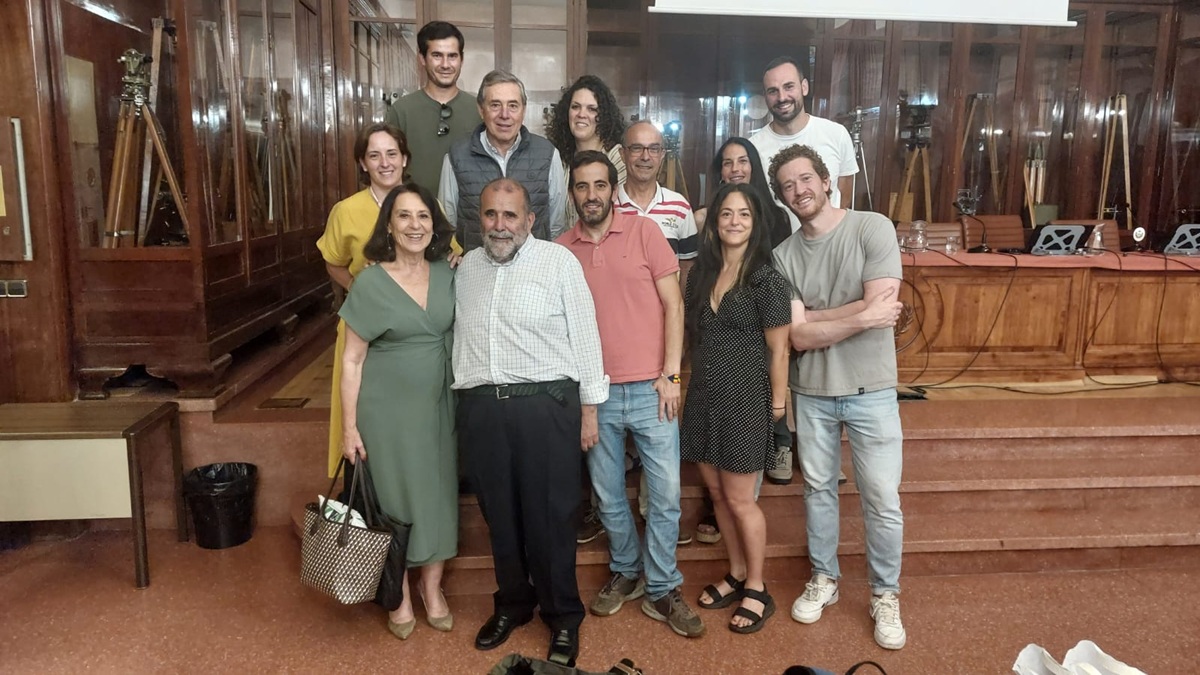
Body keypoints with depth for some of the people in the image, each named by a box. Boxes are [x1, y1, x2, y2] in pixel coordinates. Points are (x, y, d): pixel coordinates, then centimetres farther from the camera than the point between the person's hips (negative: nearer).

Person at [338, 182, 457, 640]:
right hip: (387, 408, -4)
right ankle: (400, 597, 28)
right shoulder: (371, 283, -12)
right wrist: (350, 427, -11)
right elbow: (352, 360, -9)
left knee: (438, 494, 12)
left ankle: (432, 590, 31)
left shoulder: (447, 274, -1)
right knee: (394, 497, 8)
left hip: (438, 404, 4)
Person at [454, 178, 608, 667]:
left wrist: (589, 407, -2)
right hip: (480, 407, 4)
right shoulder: (466, 268, 11)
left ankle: (563, 616, 22)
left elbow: (584, 334, -2)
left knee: (550, 515, 4)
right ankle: (512, 602, 35)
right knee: (499, 513, 15)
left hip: (545, 404, -4)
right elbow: (457, 337, 16)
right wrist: (465, 406, 13)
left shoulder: (559, 261, -3)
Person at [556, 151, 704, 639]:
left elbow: (673, 305, -1)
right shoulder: (562, 248, 5)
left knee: (665, 494, 3)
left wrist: (670, 375, -7)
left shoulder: (644, 232, -1)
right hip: (595, 393, 2)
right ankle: (626, 571, 35)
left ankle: (662, 590, 19)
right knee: (608, 495, 13)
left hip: (650, 389, -2)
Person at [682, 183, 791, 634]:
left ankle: (757, 589, 20)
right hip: (704, 395, 6)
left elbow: (778, 349, -8)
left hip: (744, 398, -6)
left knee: (740, 499, 2)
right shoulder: (701, 274, 8)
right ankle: (736, 574, 32)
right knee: (716, 492, 14)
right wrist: (695, 385, 10)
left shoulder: (765, 280, -10)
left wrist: (777, 403, -7)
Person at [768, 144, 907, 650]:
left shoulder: (873, 229, -10)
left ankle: (885, 595, 25)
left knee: (882, 500, 5)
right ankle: (823, 579, 36)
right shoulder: (784, 254, -2)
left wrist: (811, 317, -12)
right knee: (818, 490, 16)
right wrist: (862, 316, -17)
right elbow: (798, 337, -9)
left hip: (871, 390, -3)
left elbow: (881, 309, -19)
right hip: (811, 393, 3)